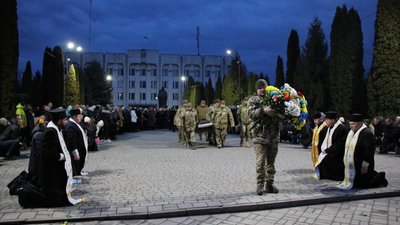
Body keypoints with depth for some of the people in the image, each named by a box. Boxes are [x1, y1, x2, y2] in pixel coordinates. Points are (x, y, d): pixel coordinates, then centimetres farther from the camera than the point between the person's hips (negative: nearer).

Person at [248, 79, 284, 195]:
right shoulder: (253, 100, 6)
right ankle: (260, 184, 4)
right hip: (260, 135, -3)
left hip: (274, 136, 3)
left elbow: (283, 115, 10)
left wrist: (278, 113, -13)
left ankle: (269, 184, 18)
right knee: (261, 161, -5)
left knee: (271, 162, 9)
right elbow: (251, 113, -11)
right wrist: (263, 110, -26)